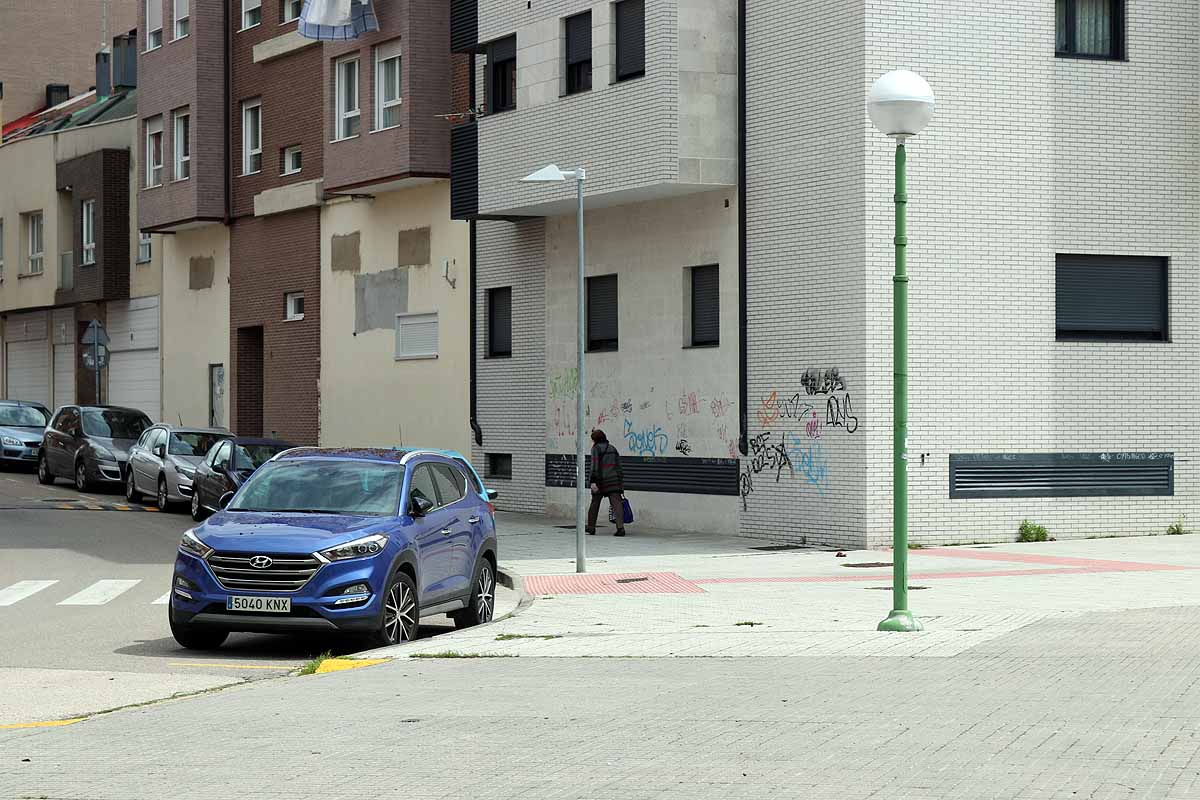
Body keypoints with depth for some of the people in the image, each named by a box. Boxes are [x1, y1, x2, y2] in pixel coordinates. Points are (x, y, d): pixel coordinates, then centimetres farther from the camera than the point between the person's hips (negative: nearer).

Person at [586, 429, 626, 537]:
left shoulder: (596, 448, -2)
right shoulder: (612, 448, 16)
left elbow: (594, 466, -12)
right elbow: (618, 466, 15)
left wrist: (593, 481, -16)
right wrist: (621, 482, 18)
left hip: (601, 480, -4)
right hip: (614, 481, 4)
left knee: (594, 504, 12)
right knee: (616, 503, -6)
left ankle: (591, 527, 21)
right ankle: (620, 527, -20)